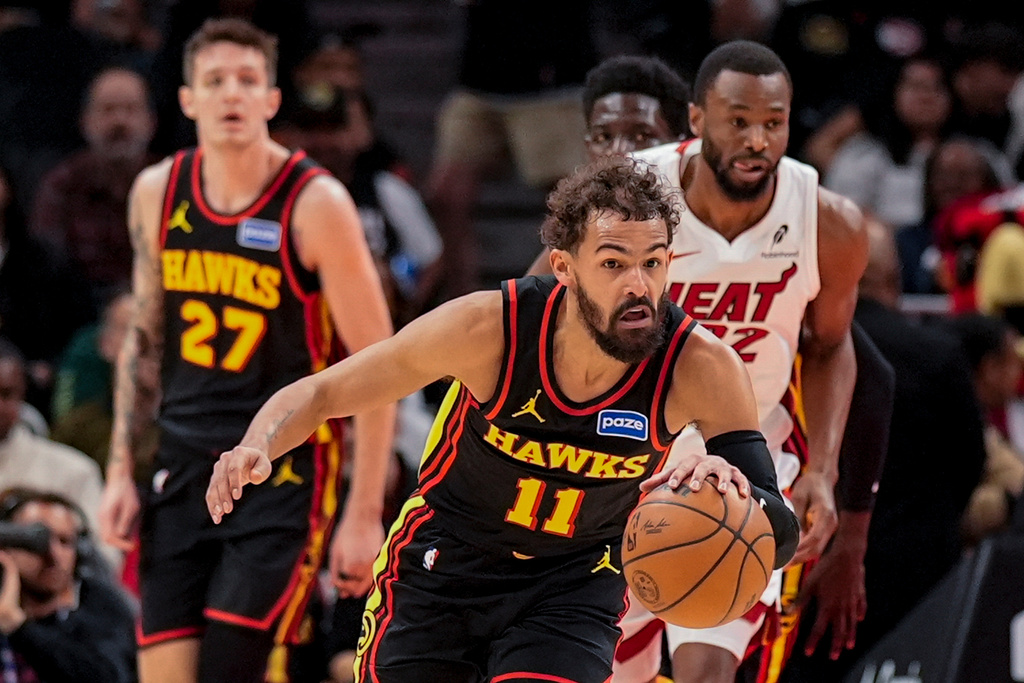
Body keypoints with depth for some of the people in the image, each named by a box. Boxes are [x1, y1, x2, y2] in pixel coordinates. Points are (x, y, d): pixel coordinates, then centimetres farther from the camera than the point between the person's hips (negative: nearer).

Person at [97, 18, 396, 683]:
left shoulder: (316, 204, -12)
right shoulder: (157, 193, 4)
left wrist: (364, 515, -13)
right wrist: (121, 471, 9)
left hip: (285, 472, -5)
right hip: (184, 466, 5)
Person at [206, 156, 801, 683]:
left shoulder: (699, 366, -25)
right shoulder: (490, 327, -27)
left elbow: (780, 537, -25)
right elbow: (321, 393, -15)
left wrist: (733, 491, -49)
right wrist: (257, 450, -37)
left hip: (575, 581, 0)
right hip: (440, 565, 0)